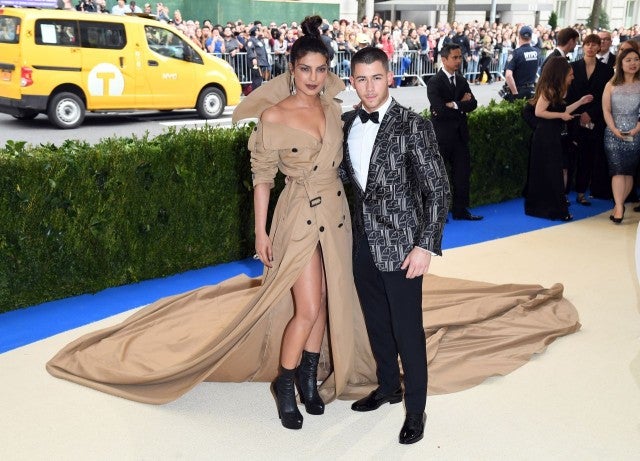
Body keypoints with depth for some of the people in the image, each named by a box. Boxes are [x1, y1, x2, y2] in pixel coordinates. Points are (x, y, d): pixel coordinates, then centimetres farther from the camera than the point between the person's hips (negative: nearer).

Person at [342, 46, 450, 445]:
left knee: (407, 330, 3)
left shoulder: (413, 126, -13)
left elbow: (438, 190, -13)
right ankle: (388, 386, 40)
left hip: (401, 246, -5)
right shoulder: (348, 124, 4)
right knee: (377, 323, 19)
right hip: (364, 243, 6)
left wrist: (426, 246, -17)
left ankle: (416, 408, 21)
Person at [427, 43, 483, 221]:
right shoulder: (434, 82, -9)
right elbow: (440, 109, -22)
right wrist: (461, 105, -11)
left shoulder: (462, 81, 11)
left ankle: (460, 210, 17)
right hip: (441, 136, -6)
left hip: (460, 134, 7)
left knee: (463, 172, 8)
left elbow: (472, 104, 1)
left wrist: (453, 105, -14)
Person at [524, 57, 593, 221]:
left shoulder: (555, 91, 14)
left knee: (544, 174, 13)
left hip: (552, 137, 10)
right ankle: (556, 209, 0)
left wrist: (580, 102, 20)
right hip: (546, 137, -10)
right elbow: (539, 112, -21)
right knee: (552, 173, -5)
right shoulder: (548, 90, -14)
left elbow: (561, 111, 15)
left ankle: (540, 207, 20)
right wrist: (561, 115, -17)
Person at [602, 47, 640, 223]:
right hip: (613, 134, 0)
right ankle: (619, 207, -9)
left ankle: (619, 205, 14)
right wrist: (614, 129, -12)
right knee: (617, 171, -7)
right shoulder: (611, 86, 6)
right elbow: (606, 110, 1)